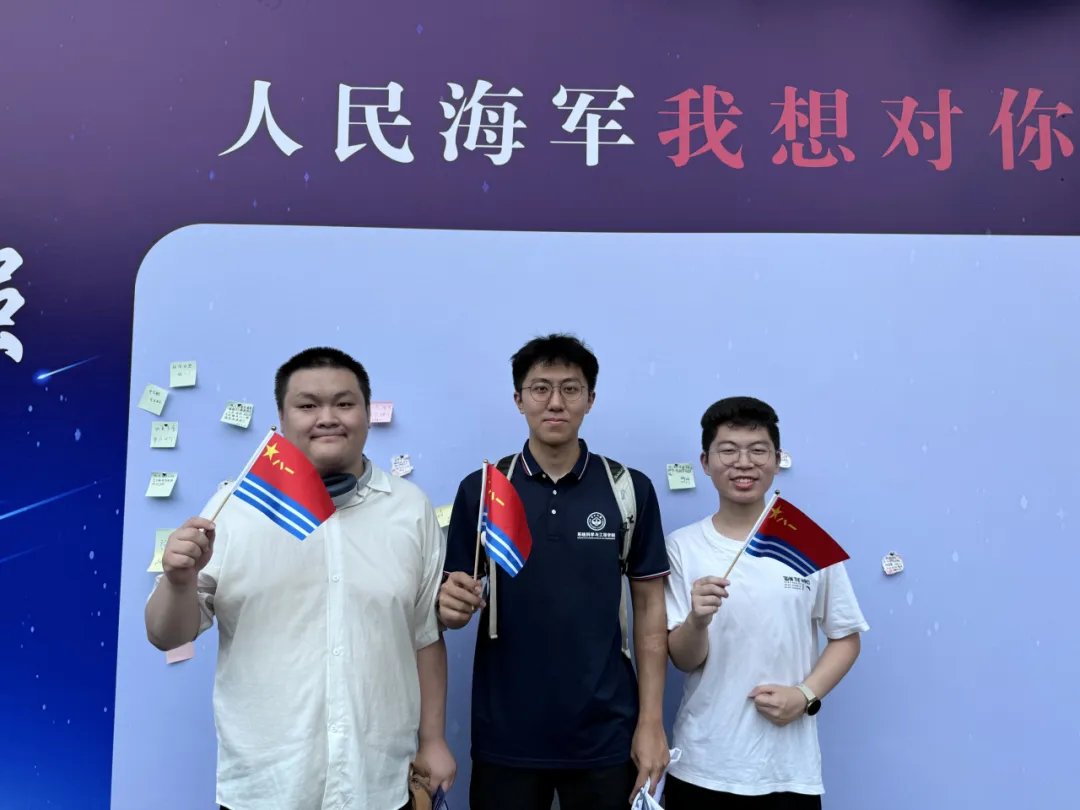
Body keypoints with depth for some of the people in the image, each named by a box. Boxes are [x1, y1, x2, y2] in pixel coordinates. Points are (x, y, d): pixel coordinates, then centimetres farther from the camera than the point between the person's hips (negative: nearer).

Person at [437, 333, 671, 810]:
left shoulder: (630, 489, -3)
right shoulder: (479, 489, -2)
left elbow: (649, 605, 1)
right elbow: (456, 599, 3)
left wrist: (651, 721, -3)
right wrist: (453, 605, -20)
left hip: (605, 735, 0)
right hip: (505, 736, 1)